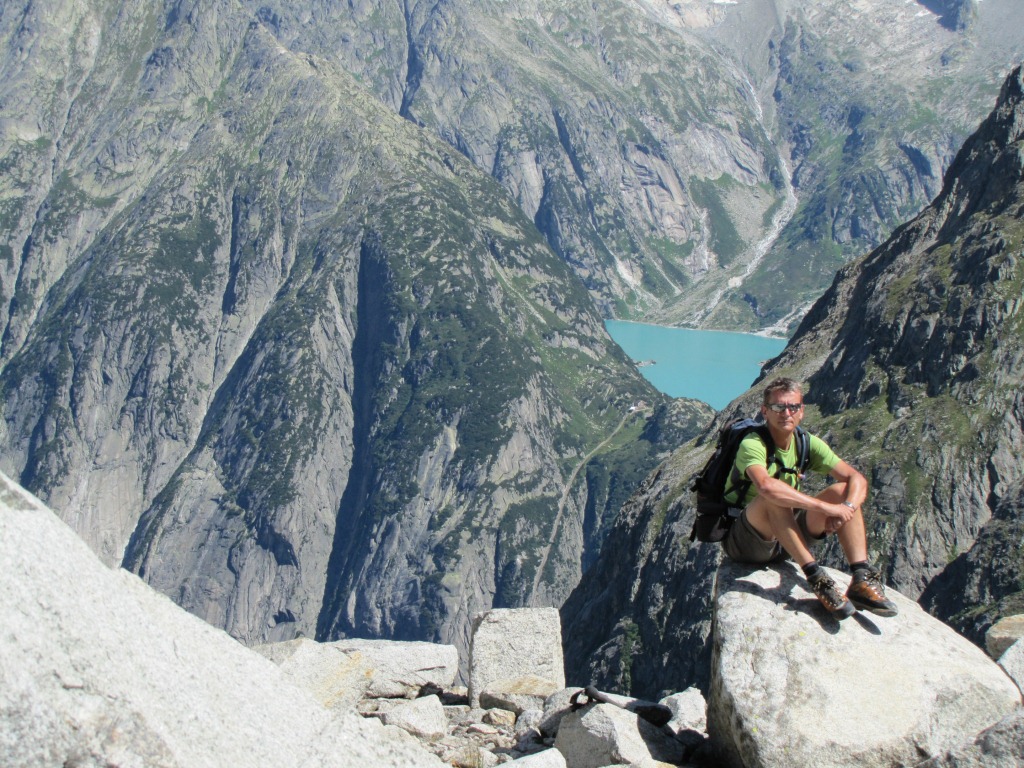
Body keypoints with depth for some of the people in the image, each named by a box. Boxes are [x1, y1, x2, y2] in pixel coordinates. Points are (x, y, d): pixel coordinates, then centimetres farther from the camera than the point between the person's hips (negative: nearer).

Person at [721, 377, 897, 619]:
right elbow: (765, 485, -42)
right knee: (775, 498, -35)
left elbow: (857, 479, -5)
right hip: (744, 542, -6)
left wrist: (847, 508, -28)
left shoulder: (807, 443, 0)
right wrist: (826, 507, -39)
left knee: (842, 490, -10)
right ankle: (816, 578, -35)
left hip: (786, 541, 7)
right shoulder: (752, 445, -20)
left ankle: (862, 579, -23)